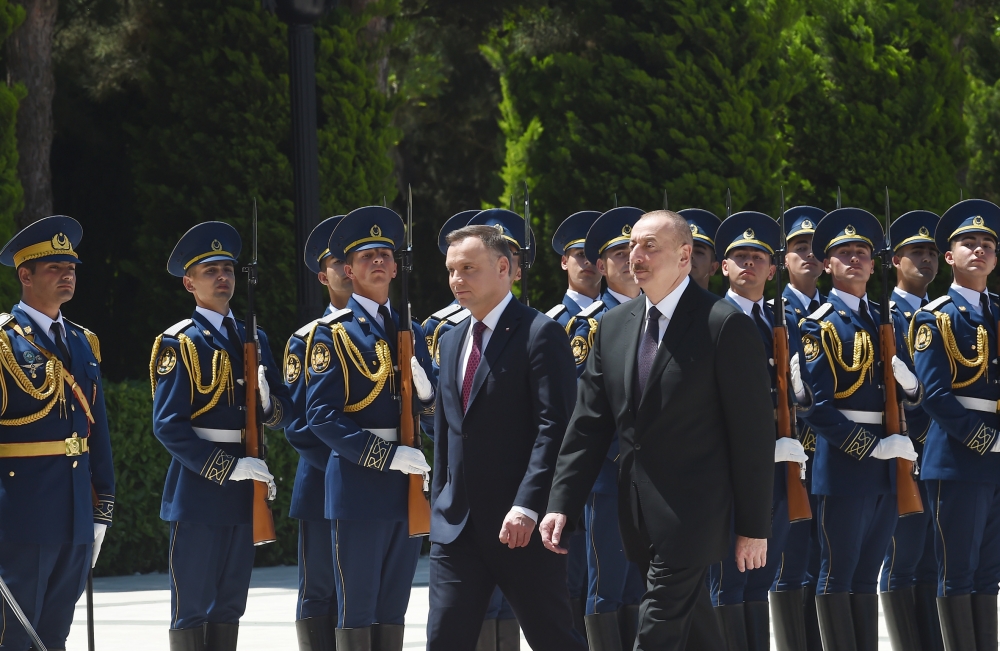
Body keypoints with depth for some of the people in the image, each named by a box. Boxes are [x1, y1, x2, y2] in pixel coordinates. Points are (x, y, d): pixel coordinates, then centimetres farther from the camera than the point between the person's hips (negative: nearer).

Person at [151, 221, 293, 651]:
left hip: (242, 490, 6)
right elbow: (168, 425, -13)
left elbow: (284, 413, 13)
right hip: (197, 486, -6)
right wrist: (227, 467, -18)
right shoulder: (180, 344, -6)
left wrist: (267, 402, -11)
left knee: (229, 606, 10)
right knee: (192, 608, -3)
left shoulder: (253, 340, 13)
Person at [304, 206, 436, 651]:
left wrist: (423, 388, -6)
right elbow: (322, 416, -11)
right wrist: (386, 456, -19)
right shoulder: (331, 334, -3)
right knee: (357, 612, -3)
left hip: (405, 490, 6)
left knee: (393, 612, 9)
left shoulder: (410, 331, 15)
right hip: (358, 488, -6)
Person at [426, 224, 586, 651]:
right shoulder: (452, 343, 16)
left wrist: (527, 507, -23)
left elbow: (554, 427, -16)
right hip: (457, 525, 7)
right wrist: (440, 505, 16)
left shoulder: (539, 334, -9)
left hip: (522, 524, -7)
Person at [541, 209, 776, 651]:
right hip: (636, 518, 7)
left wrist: (754, 528, -9)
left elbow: (754, 432, -9)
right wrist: (562, 504, 1)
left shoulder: (726, 325, -10)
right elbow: (589, 423, 10)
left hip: (692, 512, -7)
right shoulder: (615, 325, 10)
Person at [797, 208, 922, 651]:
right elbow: (818, 409, -13)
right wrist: (874, 447, -17)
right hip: (843, 461, -6)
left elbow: (913, 399, 17)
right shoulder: (820, 326, -6)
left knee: (867, 576, 10)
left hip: (886, 465, 6)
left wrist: (908, 381, -6)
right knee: (838, 576, -3)